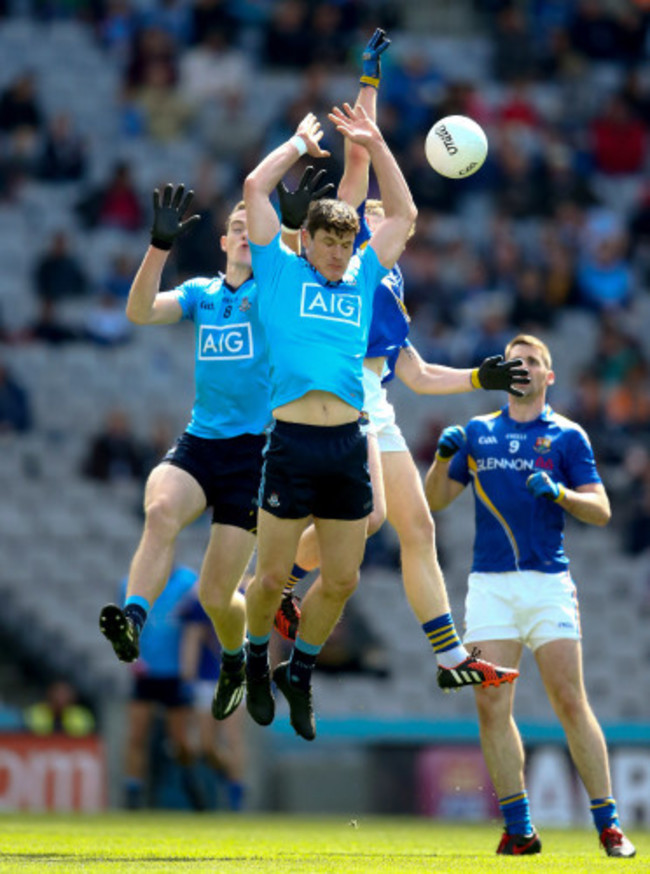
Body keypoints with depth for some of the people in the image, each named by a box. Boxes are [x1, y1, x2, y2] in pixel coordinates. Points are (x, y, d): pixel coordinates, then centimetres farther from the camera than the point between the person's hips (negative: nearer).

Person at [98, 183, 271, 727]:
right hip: (198, 443, 3)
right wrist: (161, 245, -17)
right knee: (161, 508, -34)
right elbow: (140, 312, -5)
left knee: (217, 594, -1)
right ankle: (132, 622, -45)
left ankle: (237, 660, 31)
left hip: (254, 451, -3)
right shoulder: (201, 294, 10)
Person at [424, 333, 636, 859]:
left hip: (548, 580, -3)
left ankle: (608, 825, -4)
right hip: (490, 584, 3)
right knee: (491, 706, -5)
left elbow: (601, 511, 1)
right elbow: (436, 500, 15)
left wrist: (558, 492, -18)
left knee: (570, 701, -9)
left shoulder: (567, 436, 6)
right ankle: (519, 830, 1)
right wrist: (444, 456, -3)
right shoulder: (478, 432, 14)